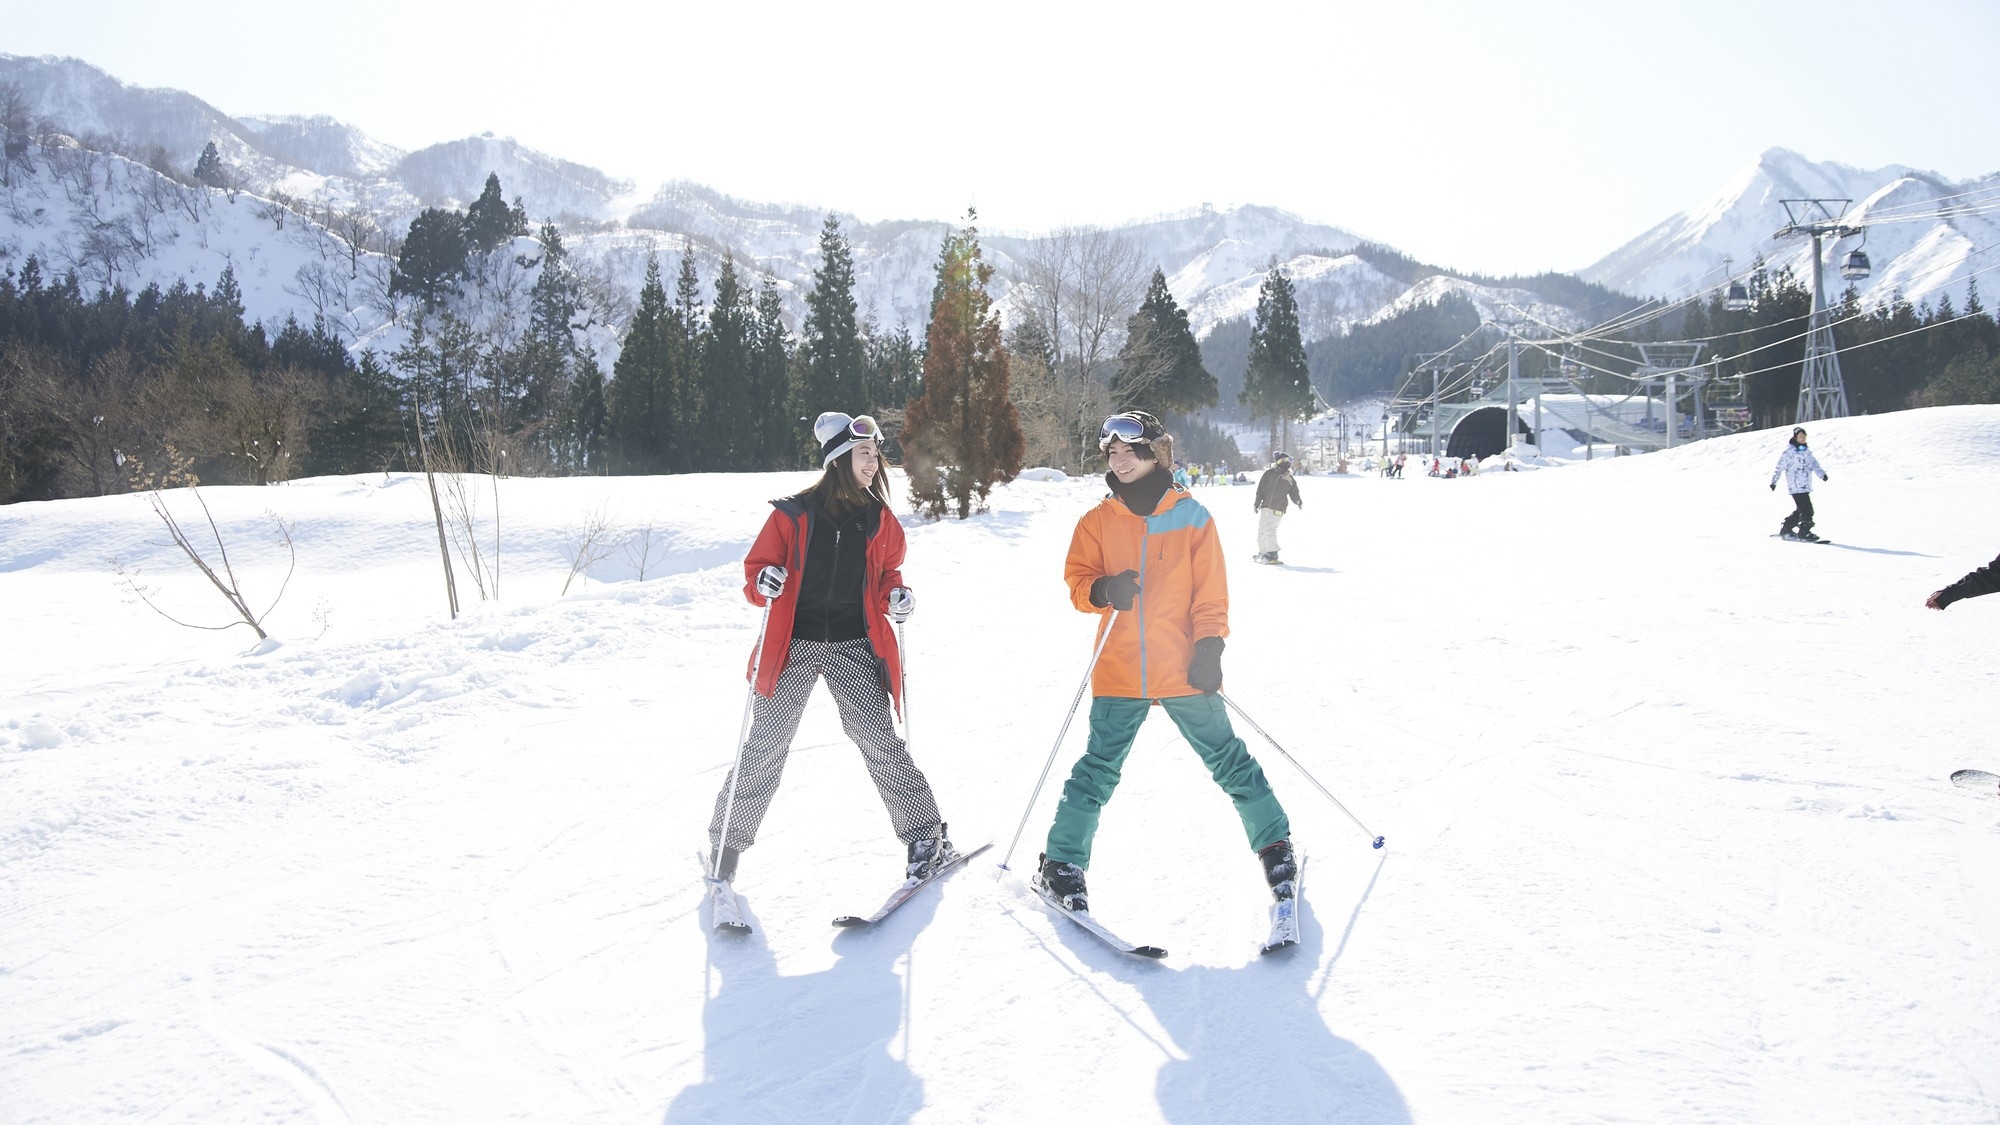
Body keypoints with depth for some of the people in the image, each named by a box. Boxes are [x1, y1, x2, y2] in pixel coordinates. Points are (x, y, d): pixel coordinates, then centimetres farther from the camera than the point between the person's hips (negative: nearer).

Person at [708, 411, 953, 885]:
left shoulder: (880, 518, 5)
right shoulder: (794, 514, -5)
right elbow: (758, 565, 3)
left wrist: (896, 597, -2)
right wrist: (763, 584, -18)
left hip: (854, 647, 2)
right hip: (794, 645, -1)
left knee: (879, 740, -5)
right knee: (766, 747, 0)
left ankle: (926, 837, 4)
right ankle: (726, 841, 16)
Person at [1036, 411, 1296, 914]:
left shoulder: (1190, 515, 1)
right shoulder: (1098, 521, 6)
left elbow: (1211, 592, 1)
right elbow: (1077, 580, 5)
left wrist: (1209, 648, -10)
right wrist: (1103, 591, -18)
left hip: (1184, 667, -1)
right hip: (1119, 672, 1)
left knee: (1228, 760, 5)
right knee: (1098, 769, 1)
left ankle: (1275, 844, 22)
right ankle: (1062, 863, 12)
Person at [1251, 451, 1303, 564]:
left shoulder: (1290, 479, 7)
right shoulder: (1269, 473, 6)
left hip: (1278, 509, -3)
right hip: (1265, 507, 3)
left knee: (1270, 529, -17)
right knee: (1262, 530, 7)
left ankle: (1273, 554, -14)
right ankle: (1262, 553, 19)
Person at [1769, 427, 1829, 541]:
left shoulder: (1806, 451, 15)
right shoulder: (1789, 452, -8)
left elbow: (1814, 464, 9)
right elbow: (1780, 467, -5)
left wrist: (1821, 474, -8)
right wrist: (1774, 481, -5)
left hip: (1806, 486, 8)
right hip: (1796, 487, -8)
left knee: (1801, 510, 14)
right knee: (1807, 510, -11)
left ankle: (1785, 529, 24)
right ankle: (1804, 532, -3)